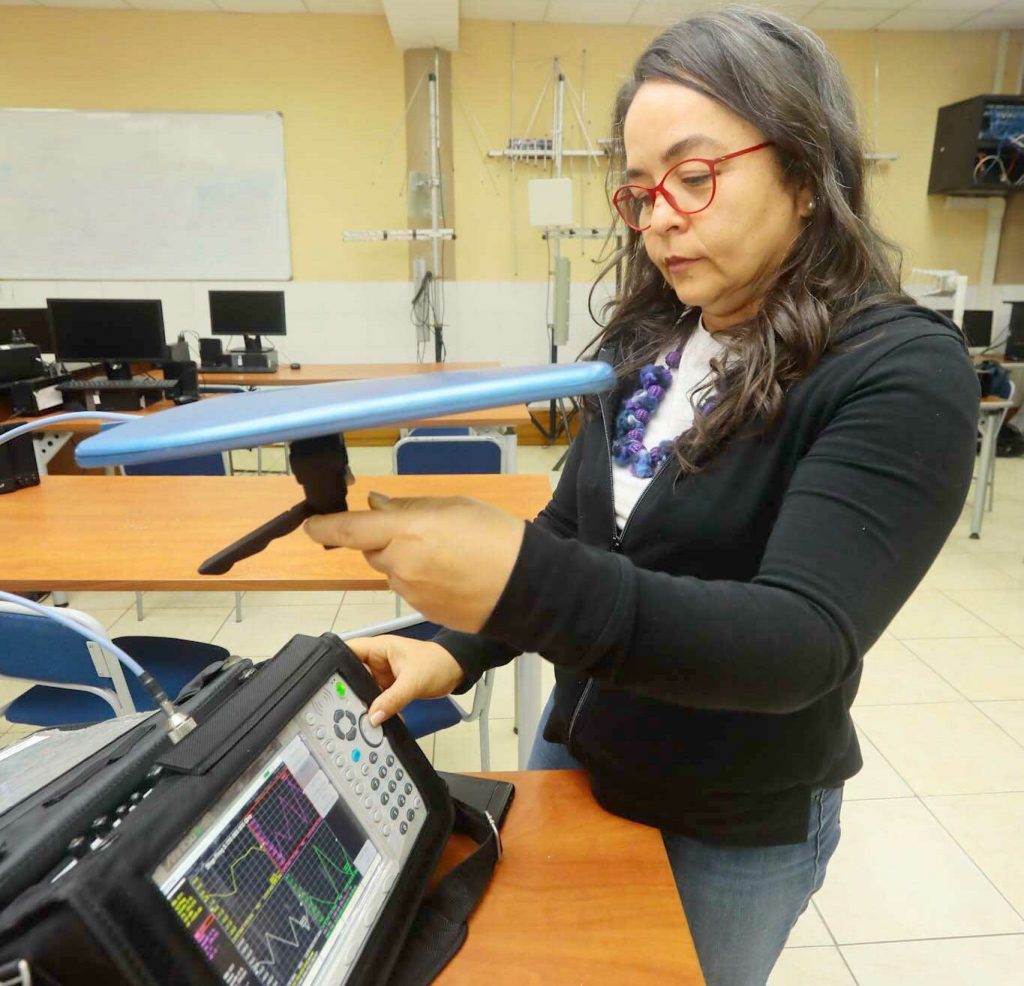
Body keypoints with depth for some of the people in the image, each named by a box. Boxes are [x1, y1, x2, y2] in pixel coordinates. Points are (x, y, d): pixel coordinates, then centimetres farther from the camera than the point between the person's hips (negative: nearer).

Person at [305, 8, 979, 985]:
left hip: (735, 830, -5)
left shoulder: (901, 372, -22)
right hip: (577, 755, 5)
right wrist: (459, 649, -10)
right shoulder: (649, 342, -3)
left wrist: (521, 584, -48)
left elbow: (801, 643, -33)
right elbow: (573, 528, 4)